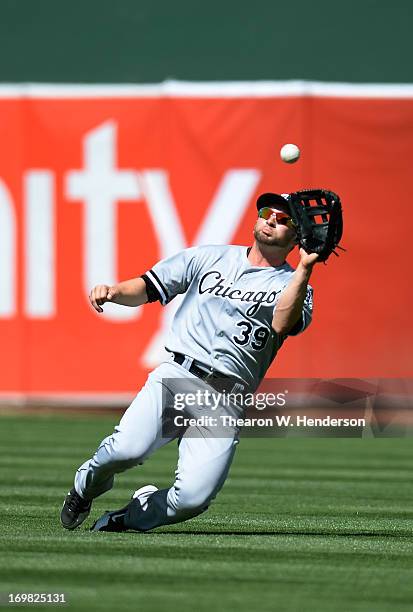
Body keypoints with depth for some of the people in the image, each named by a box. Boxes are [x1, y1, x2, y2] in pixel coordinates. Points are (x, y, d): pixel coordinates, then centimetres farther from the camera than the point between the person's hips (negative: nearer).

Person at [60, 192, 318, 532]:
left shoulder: (292, 285, 12)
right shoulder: (209, 258, 19)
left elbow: (282, 324, -10)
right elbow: (147, 288, 16)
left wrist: (305, 269, -19)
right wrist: (114, 292, -6)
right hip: (176, 375, 0)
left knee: (194, 497, -22)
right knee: (128, 449, -28)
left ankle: (132, 516, 11)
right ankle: (89, 485, 7)